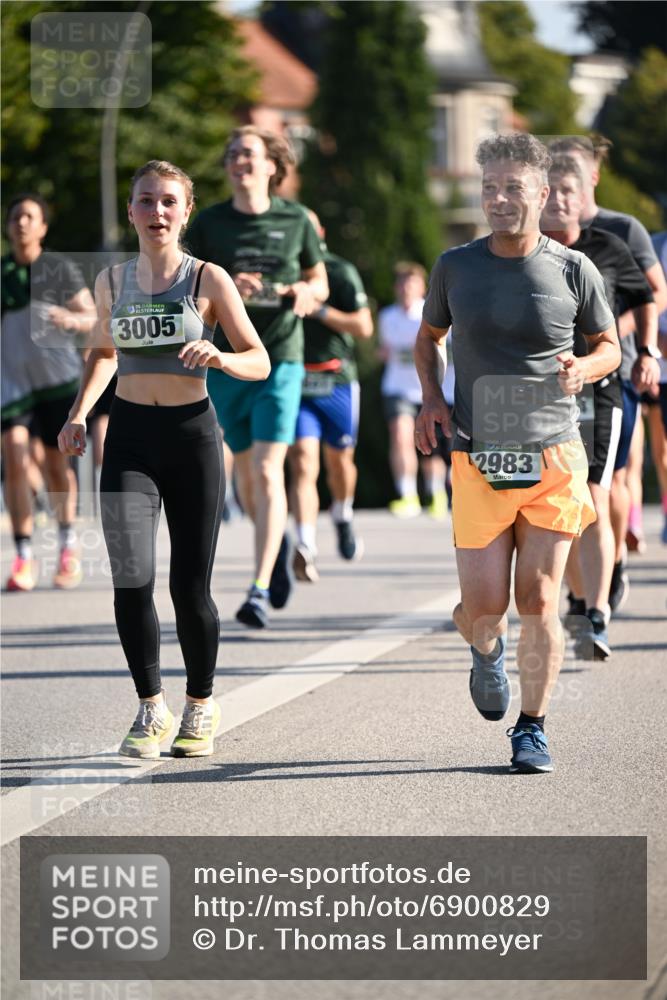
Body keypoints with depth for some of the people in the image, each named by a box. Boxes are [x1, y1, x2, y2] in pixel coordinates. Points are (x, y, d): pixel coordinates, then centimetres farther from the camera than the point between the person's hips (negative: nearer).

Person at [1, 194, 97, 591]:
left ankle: (68, 542, 31)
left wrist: (70, 319, -21)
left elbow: (93, 318, -2)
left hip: (58, 379, -1)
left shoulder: (61, 269, 1)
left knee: (57, 466, 5)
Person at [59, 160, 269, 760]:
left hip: (192, 434, -2)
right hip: (129, 438, 2)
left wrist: (218, 357, -23)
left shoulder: (208, 280, -2)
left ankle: (201, 705, 24)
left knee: (190, 587, 2)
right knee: (131, 581, -12)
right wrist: (79, 414, 10)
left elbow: (260, 362, -2)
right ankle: (152, 710, 2)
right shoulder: (112, 282, 7)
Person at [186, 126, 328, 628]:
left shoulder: (295, 220, 2)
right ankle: (279, 539, 42)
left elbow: (320, 282, 14)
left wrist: (305, 293, -9)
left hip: (281, 360, -2)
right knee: (245, 469, 13)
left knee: (267, 473, -13)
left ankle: (261, 590, -15)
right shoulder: (208, 223, 2)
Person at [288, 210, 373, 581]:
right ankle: (305, 547, -26)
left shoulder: (342, 272, -3)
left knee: (339, 460, 15)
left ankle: (343, 518, 47)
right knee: (303, 463, -16)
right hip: (293, 382, 0)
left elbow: (364, 327, -8)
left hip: (337, 381, 0)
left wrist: (319, 310, -17)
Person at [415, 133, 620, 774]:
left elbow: (608, 346, 13)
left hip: (554, 457, -1)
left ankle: (531, 729, 10)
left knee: (539, 599, -4)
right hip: (478, 458, 1)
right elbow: (428, 337, 20)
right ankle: (487, 650, 34)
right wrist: (431, 399, 2)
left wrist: (582, 371, -10)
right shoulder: (455, 267, 3)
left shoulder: (573, 270, 0)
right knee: (483, 605, -3)